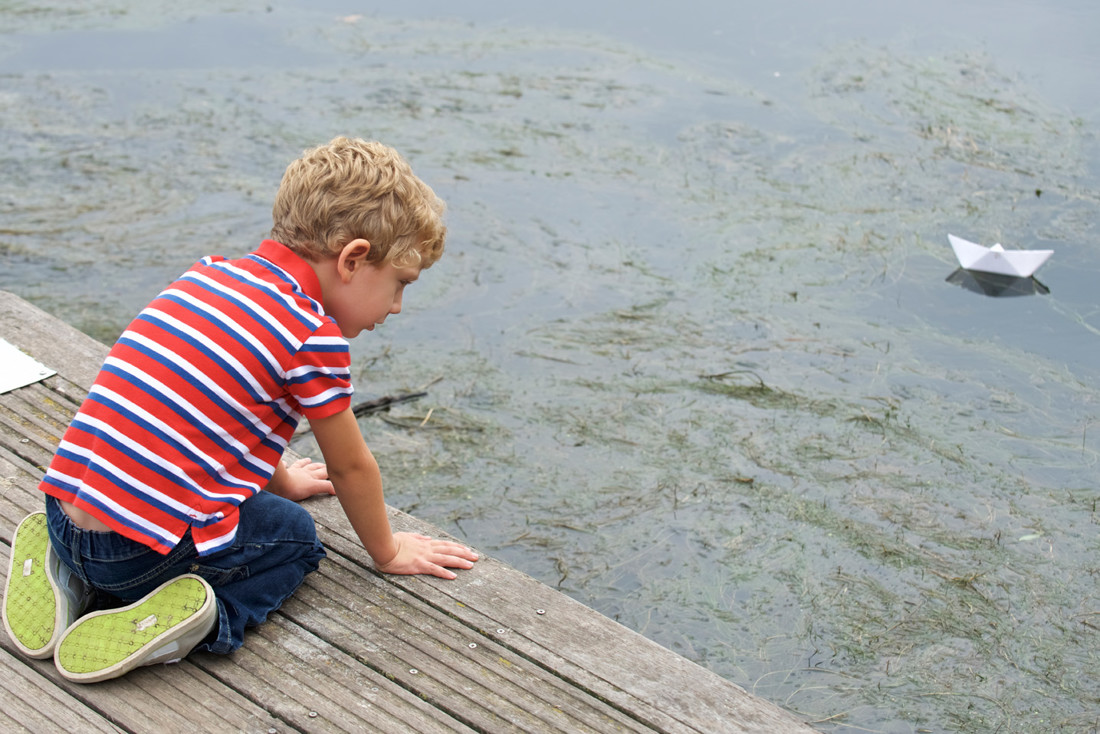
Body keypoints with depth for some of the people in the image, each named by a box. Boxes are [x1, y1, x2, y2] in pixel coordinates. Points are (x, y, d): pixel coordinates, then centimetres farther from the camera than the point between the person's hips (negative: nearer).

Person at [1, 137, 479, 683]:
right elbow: (350, 467, 2)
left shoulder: (211, 273, 13)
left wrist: (279, 482, 45)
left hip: (63, 510, 7)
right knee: (293, 533, 16)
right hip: (139, 550, -7)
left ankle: (68, 574, 15)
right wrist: (387, 551, 21)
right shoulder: (315, 335, -11)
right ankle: (210, 615, -9)